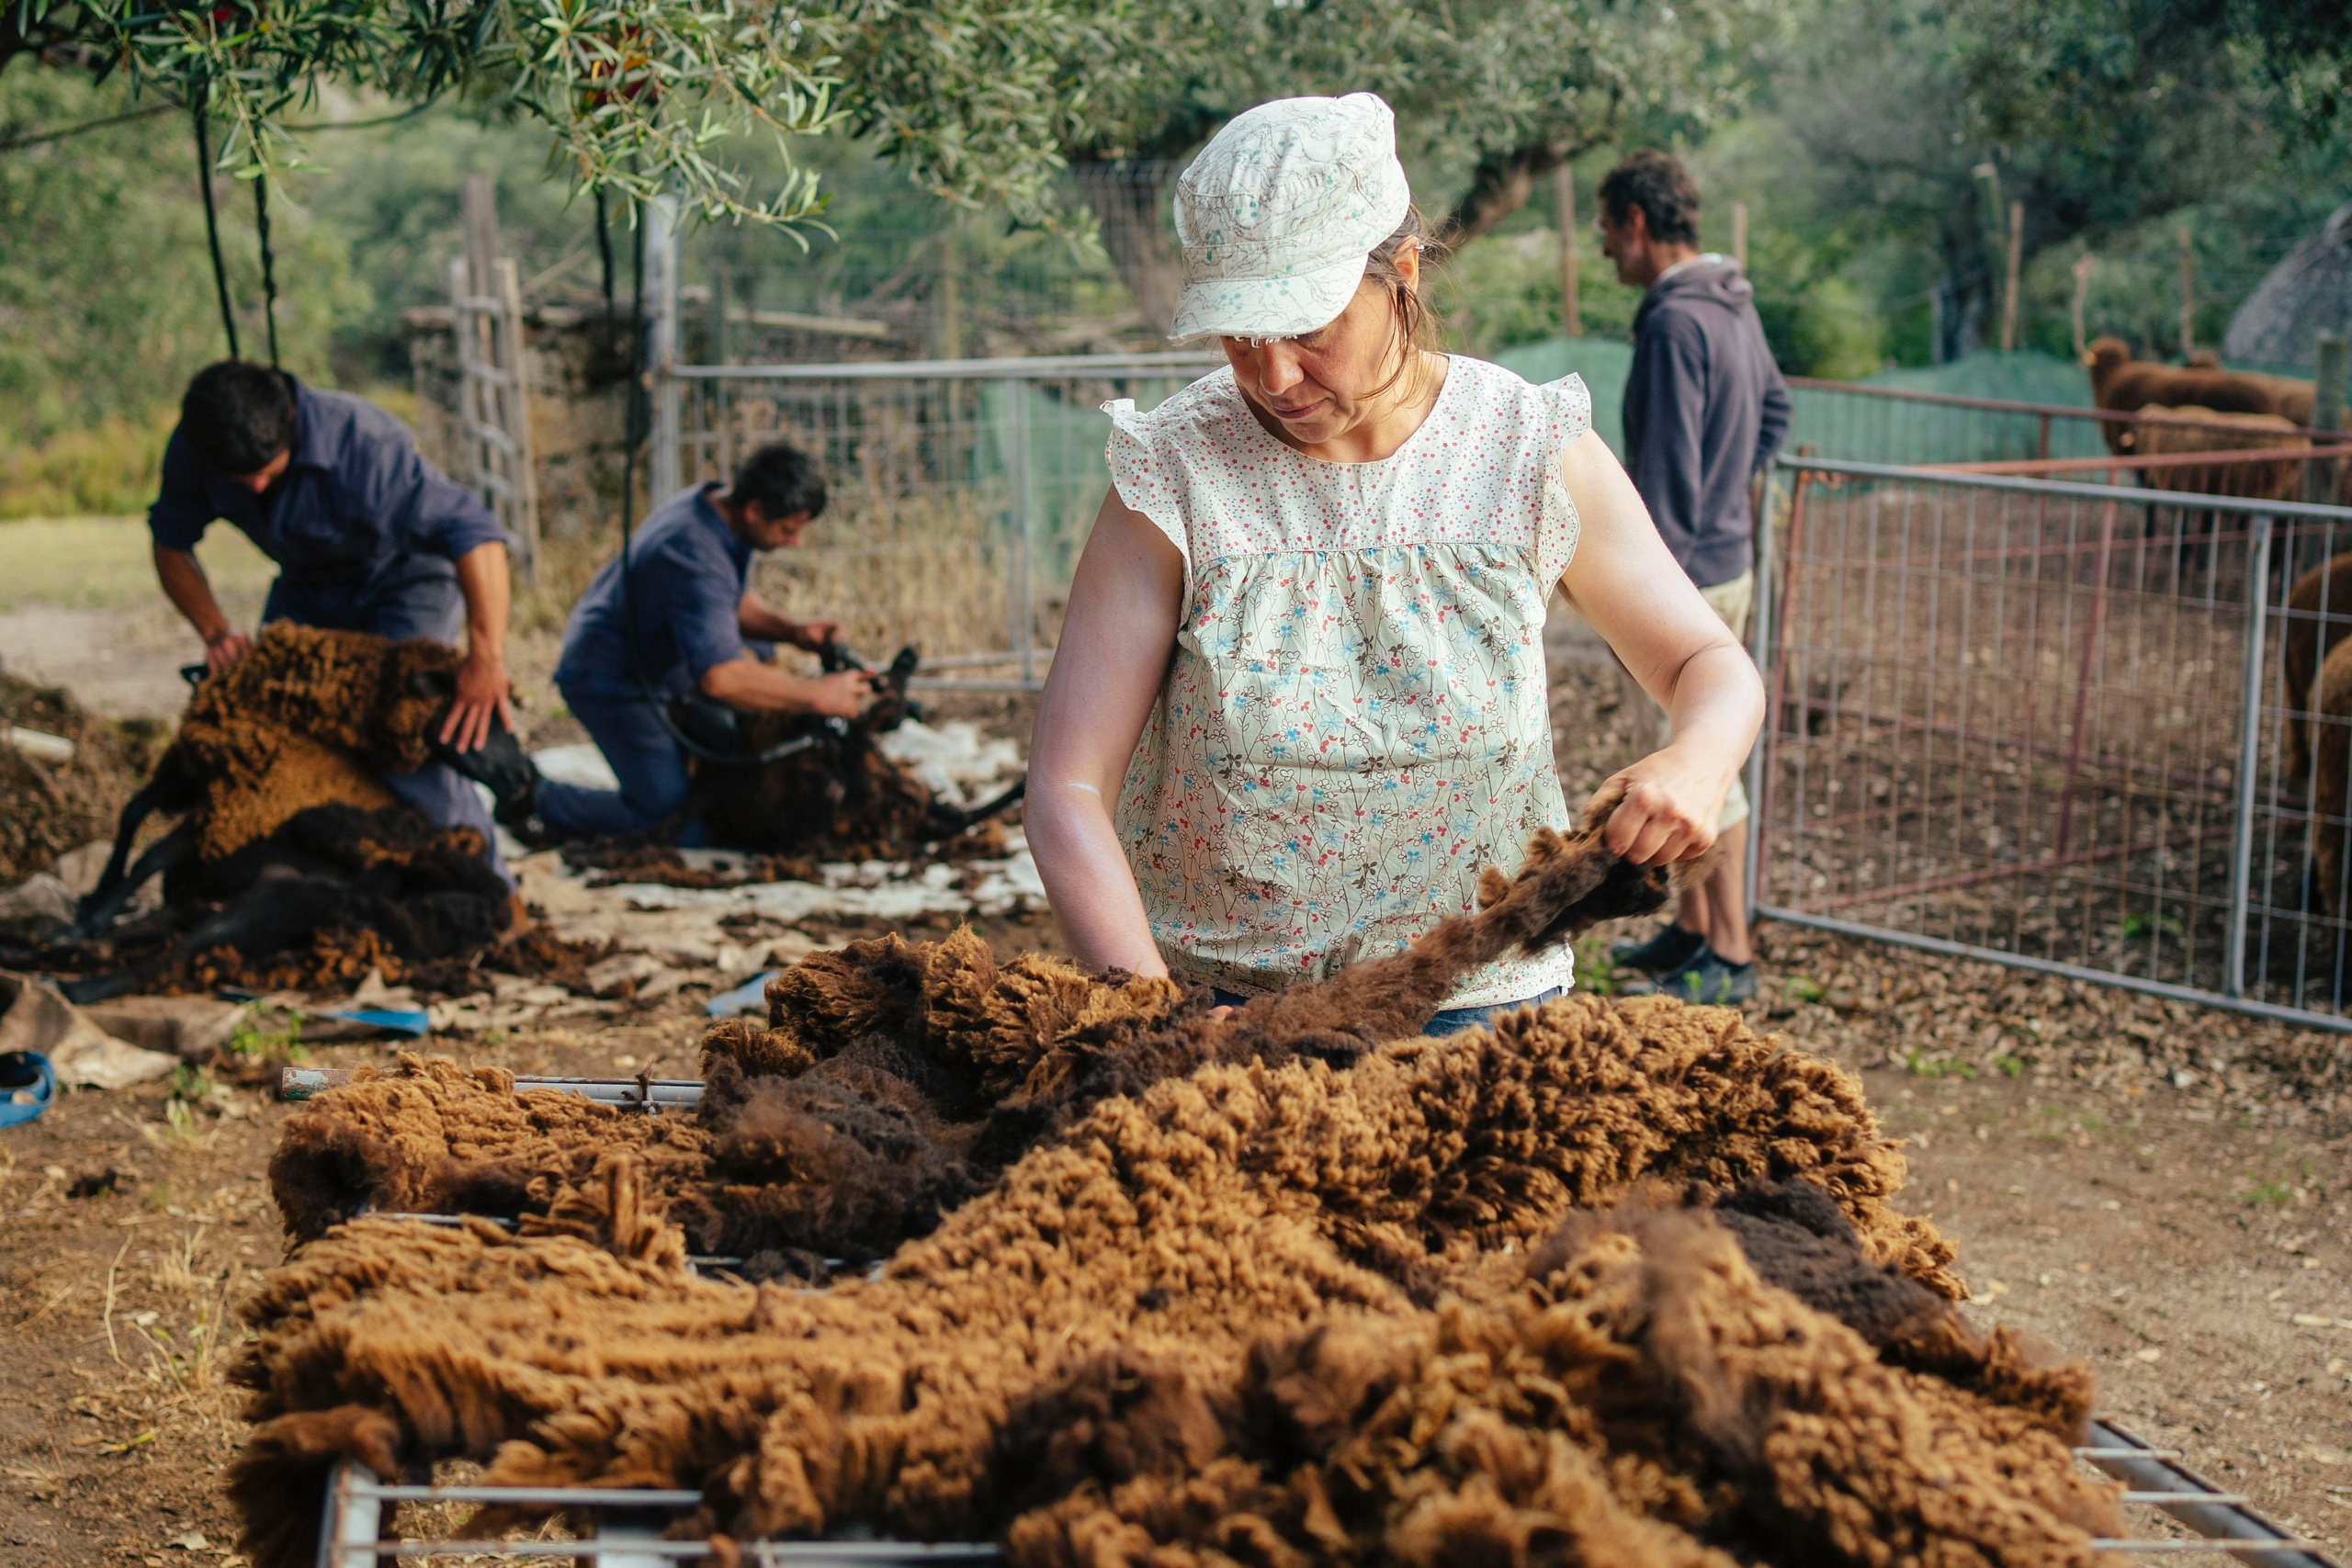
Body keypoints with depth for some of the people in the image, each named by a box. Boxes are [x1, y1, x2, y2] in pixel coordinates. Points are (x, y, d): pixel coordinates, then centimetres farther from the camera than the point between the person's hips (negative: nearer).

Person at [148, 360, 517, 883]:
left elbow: (475, 532, -44)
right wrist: (215, 632, -19)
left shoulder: (360, 443, -38)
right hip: (308, 586, 6)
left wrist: (486, 657, -54)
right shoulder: (192, 449, -21)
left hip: (406, 578, -6)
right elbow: (171, 545, -3)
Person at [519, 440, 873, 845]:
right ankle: (536, 800, 8)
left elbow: (733, 603, 12)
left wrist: (792, 630, -6)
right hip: (612, 683, -10)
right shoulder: (695, 556, -35)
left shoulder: (711, 504, -5)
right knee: (665, 808, -9)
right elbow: (720, 678, -44)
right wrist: (818, 696, -38)